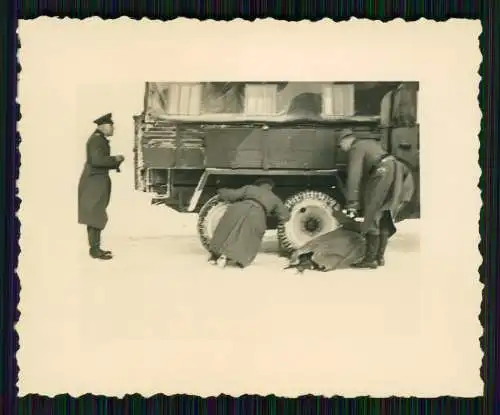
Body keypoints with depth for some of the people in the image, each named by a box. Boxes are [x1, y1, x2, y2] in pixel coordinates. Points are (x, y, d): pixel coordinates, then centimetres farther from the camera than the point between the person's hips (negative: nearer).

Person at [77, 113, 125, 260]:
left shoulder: (100, 139, 17)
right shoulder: (96, 139, -14)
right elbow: (97, 160, -26)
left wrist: (115, 163, 6)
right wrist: (115, 159, -15)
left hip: (97, 182, 10)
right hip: (94, 183, -10)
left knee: (95, 216, 13)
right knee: (95, 216, -8)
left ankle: (95, 247, 19)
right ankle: (95, 250, -6)